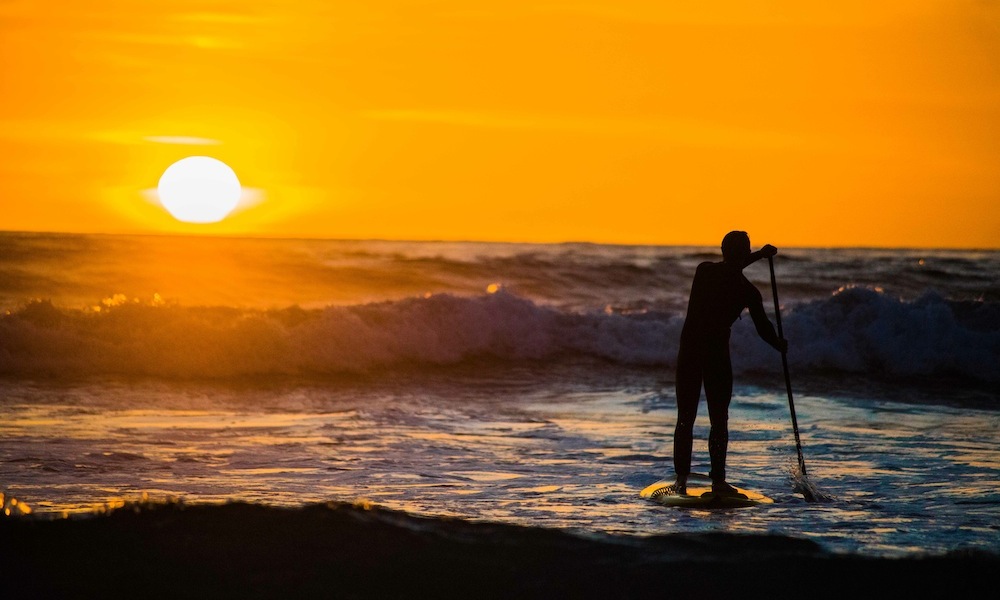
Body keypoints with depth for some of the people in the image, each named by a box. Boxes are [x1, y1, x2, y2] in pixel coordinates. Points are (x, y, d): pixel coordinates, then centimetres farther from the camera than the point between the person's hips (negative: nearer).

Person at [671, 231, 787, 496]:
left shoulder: (703, 270, 2)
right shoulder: (748, 292, -6)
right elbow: (763, 328, 3)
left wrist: (758, 255, 27)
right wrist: (780, 345, 23)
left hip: (688, 352, 3)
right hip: (717, 355, -3)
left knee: (685, 419, 7)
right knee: (719, 420, 7)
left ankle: (681, 479, 3)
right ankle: (718, 480, 4)